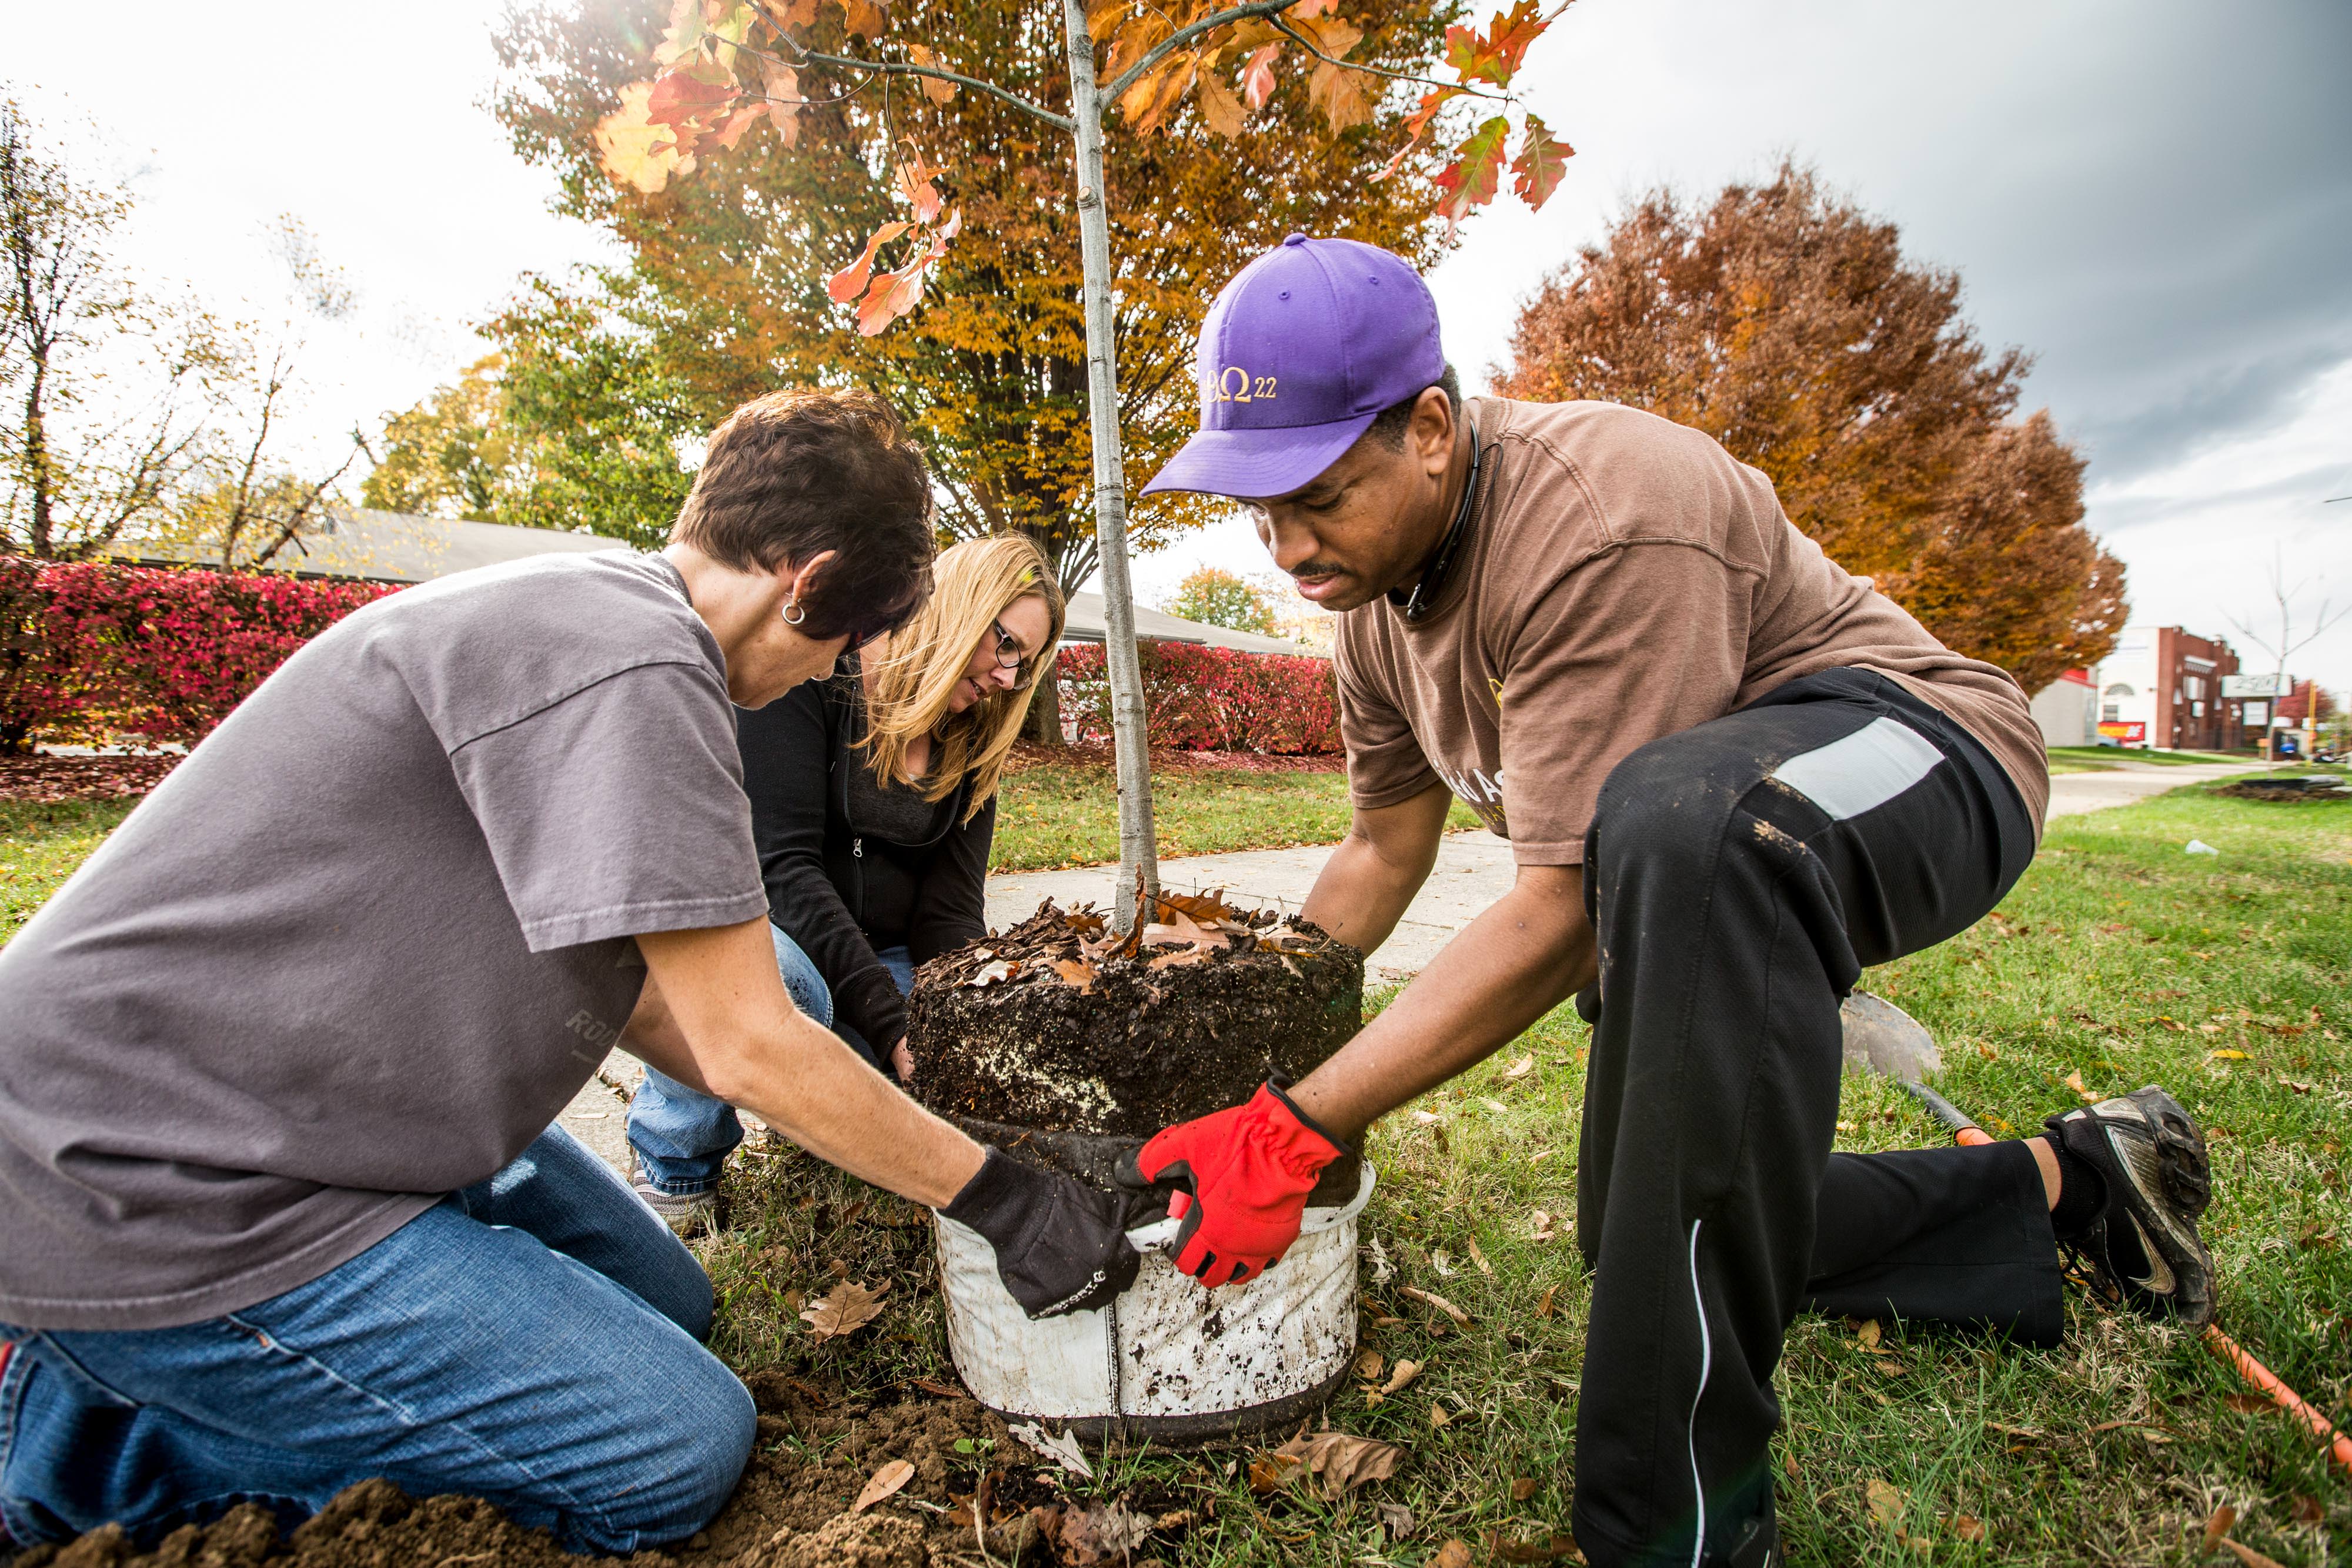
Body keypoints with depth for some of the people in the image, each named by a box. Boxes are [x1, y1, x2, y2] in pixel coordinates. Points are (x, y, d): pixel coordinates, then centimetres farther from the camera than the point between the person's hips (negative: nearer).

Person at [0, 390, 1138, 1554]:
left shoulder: (582, 611, 8)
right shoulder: (631, 665, -25)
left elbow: (620, 983, 10)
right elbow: (750, 1050, -22)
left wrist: (884, 1132, 11)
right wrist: (1000, 1200, -10)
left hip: (306, 1105, 10)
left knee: (670, 1305, 15)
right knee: (682, 1451, -6)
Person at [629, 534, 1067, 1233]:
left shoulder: (972, 742, 3)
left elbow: (950, 911, -3)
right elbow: (779, 861, -24)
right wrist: (890, 1017, -30)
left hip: (879, 958, 5)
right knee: (775, 979, -39)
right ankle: (676, 1169, -7)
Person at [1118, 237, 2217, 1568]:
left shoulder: (1601, 524, -31)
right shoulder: (1374, 580, -2)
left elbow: (1566, 910, -35)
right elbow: (1383, 856, 4)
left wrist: (1296, 1130, -35)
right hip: (1700, 864, 9)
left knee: (1679, 821, -45)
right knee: (1650, 1235, 13)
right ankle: (2059, 1183, 30)